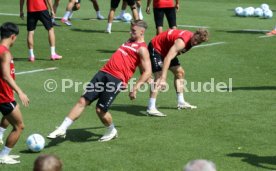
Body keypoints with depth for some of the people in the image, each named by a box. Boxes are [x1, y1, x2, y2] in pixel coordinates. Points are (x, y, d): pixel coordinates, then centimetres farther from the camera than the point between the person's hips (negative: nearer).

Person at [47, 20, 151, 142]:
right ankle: (62, 129, -1)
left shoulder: (142, 49, -4)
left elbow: (147, 72, -10)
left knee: (100, 109, -9)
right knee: (83, 101, -2)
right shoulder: (130, 41, 22)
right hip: (103, 73, 8)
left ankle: (112, 131, 19)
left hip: (116, 79, -8)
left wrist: (135, 88, -19)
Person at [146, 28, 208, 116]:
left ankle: (181, 102, 25)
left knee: (180, 72, 14)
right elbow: (167, 58, -46)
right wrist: (163, 78, -54)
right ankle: (151, 108, -27)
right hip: (155, 48, -10)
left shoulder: (191, 39, -8)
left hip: (166, 49, 10)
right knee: (159, 77, -24)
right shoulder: (181, 42, -37)